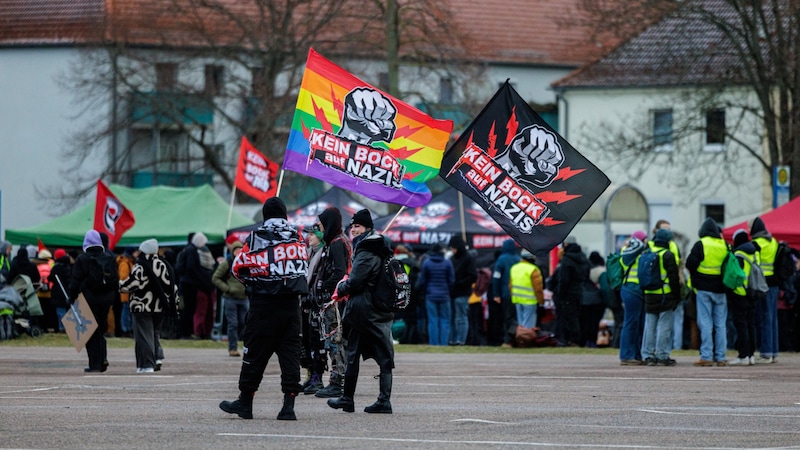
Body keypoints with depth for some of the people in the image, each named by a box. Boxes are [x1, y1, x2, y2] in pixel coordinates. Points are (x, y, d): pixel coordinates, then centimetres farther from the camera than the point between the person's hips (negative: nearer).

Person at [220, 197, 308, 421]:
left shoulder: (257, 238, -7)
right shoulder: (298, 238, 4)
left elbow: (238, 268, -1)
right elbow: (304, 266, 15)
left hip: (264, 304, -3)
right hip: (292, 304, 3)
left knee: (255, 352, 5)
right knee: (290, 352, 3)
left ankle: (245, 401, 12)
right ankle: (289, 405, -2)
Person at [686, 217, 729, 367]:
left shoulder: (700, 245, -8)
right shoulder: (725, 245, 5)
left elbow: (690, 264, -11)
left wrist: (695, 276, 8)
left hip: (704, 288, -4)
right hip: (720, 289, 4)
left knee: (705, 323, -2)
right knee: (720, 323, 8)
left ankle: (706, 356, -7)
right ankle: (721, 357, 8)